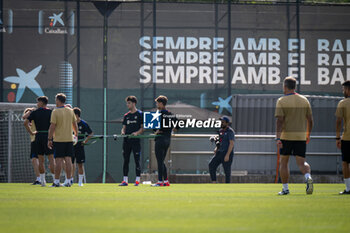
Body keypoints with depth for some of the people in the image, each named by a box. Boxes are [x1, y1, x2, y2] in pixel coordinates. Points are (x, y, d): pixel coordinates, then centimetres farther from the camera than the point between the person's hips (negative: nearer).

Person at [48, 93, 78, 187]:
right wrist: (76, 134, 28)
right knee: (68, 160, 4)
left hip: (58, 140, -4)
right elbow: (75, 125, 13)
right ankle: (68, 181, 2)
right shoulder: (70, 111, 6)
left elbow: (52, 126, -12)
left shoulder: (55, 112, -9)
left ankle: (56, 181, 0)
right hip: (69, 139, 4)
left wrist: (49, 139, -7)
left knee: (59, 160, -2)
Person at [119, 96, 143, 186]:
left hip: (136, 140, -5)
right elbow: (124, 127, 18)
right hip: (127, 140, 5)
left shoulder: (140, 114, 0)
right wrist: (123, 132, -4)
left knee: (137, 160, -4)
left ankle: (137, 180, -2)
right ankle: (125, 180, 6)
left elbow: (143, 128, -1)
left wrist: (137, 133, -18)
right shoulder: (126, 115, 15)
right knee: (126, 160, 4)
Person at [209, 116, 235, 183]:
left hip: (227, 153, -8)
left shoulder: (230, 131, -11)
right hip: (220, 152, 8)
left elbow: (231, 143, -18)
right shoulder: (221, 131, 16)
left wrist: (227, 155, -24)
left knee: (227, 171, -4)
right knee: (211, 165, -8)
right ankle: (214, 183, -7)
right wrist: (216, 148, 7)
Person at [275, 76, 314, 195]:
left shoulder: (281, 101, -6)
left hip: (286, 136, -3)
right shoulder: (304, 100, 7)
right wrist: (308, 134, 22)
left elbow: (279, 121, -14)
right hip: (301, 136, 3)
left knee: (284, 162, 13)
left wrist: (278, 138, -17)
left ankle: (285, 188, 13)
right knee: (301, 162, 1)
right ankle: (308, 177, -30)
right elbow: (310, 120, 9)